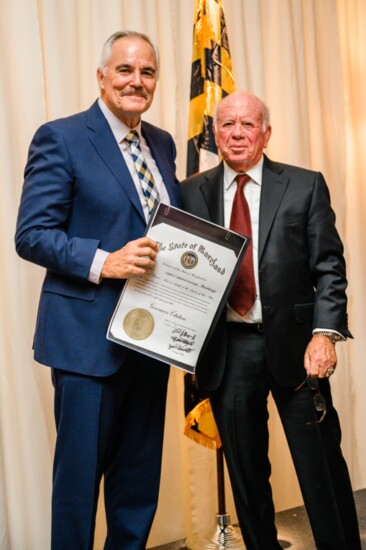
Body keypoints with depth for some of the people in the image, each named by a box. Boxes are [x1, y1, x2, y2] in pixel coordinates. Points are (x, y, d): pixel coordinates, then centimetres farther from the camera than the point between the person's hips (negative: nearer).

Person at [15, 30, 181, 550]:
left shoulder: (163, 144, 12)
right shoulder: (60, 138, -8)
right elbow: (32, 235, -13)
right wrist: (103, 262, -25)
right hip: (89, 335, -6)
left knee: (141, 471, 18)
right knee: (81, 469, 7)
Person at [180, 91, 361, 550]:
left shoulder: (306, 186, 2)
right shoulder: (192, 192, 7)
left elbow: (329, 267, -1)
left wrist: (325, 332, -13)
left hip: (293, 343, -1)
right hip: (225, 350, 2)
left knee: (322, 466, 6)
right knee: (245, 473, 13)